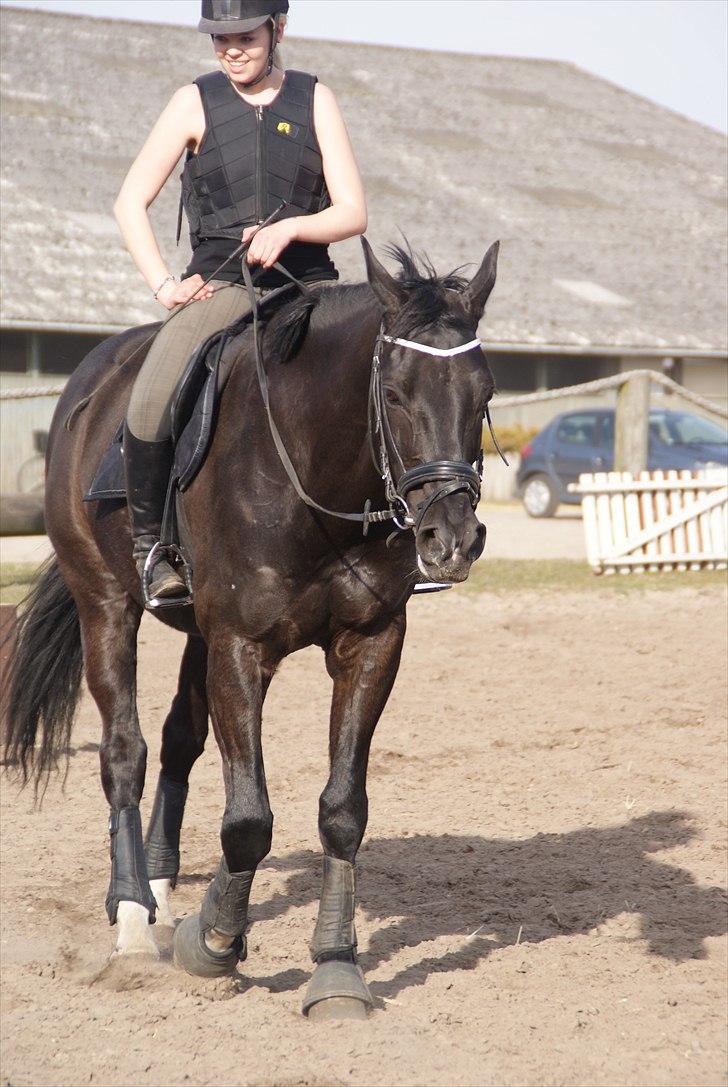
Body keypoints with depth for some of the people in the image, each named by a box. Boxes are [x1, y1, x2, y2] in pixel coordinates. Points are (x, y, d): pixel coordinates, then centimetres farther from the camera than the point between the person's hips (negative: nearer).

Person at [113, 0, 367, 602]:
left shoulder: (315, 100, 7)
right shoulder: (196, 102, 5)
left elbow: (354, 212, 3)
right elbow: (131, 202, 6)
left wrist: (291, 227, -16)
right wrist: (164, 286, -5)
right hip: (221, 287, -1)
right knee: (151, 407, -28)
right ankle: (149, 540, -7)